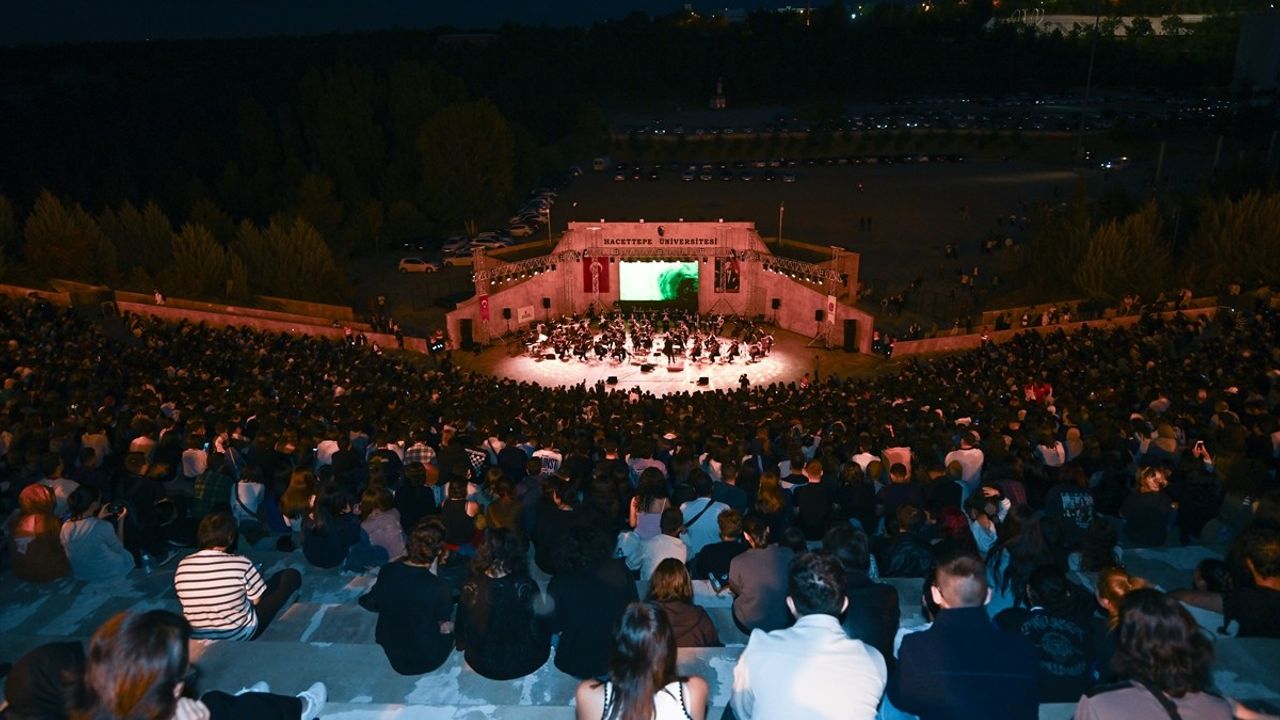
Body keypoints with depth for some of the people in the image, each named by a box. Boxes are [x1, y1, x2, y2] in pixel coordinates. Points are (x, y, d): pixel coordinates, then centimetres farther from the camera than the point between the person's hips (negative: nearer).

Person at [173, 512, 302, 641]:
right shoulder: (241, 564, -22)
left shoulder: (182, 566, -10)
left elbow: (187, 602, 6)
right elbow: (256, 600, -9)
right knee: (292, 575, 6)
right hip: (239, 634, -5)